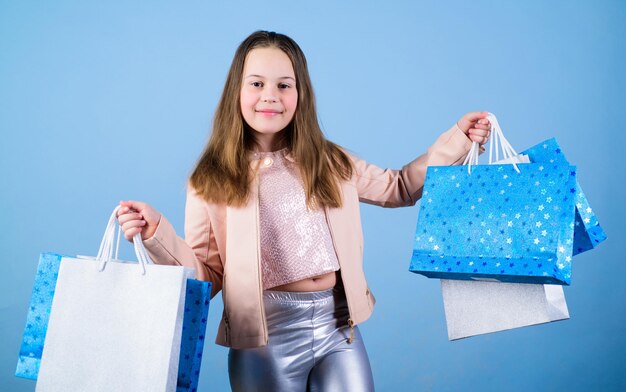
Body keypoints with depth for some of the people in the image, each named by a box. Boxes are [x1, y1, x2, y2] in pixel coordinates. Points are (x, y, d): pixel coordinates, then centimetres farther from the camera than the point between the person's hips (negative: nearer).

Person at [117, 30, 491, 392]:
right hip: (265, 337, -2)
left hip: (338, 326, 3)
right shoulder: (211, 181, -2)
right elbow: (207, 276, 0)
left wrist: (455, 141, 10)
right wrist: (158, 233, -16)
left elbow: (399, 188, 19)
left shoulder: (329, 163, 7)